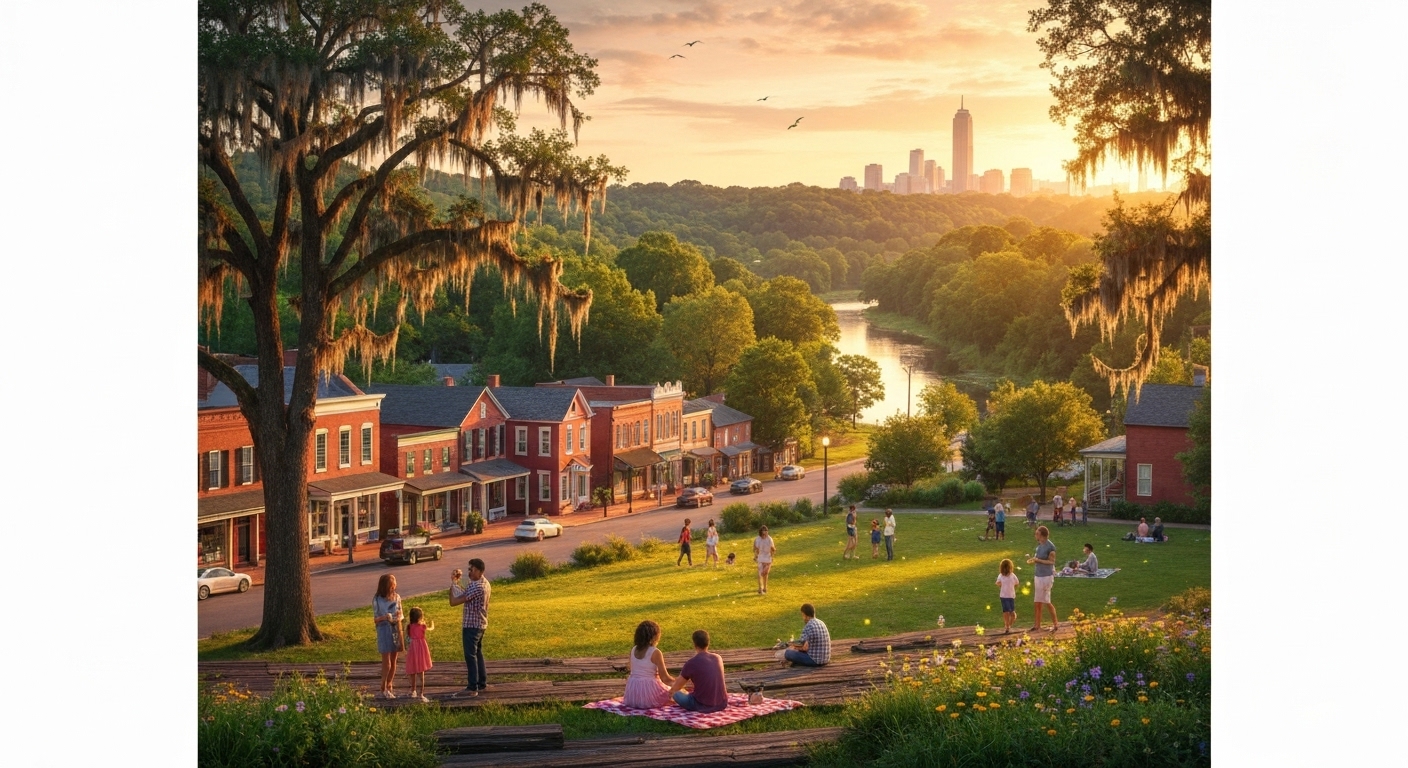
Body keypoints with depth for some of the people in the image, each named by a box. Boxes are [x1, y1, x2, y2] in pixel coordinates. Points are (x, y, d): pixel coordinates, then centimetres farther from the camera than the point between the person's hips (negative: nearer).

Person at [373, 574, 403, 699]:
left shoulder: (397, 598, 6)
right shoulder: (377, 600, -5)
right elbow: (375, 619, -3)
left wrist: (397, 617, -10)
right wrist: (384, 618, -22)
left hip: (396, 629, 4)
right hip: (384, 631, -4)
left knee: (393, 661, 7)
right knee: (386, 662, -6)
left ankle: (388, 688, 16)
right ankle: (384, 689, 2)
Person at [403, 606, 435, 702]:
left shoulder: (409, 627, 0)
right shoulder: (422, 626, -8)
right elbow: (430, 628, 14)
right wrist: (432, 624, 37)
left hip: (411, 650, 4)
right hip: (420, 650, -4)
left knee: (412, 673, 18)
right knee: (420, 674, -3)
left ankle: (413, 692, 34)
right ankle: (420, 694, -7)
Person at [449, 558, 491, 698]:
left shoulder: (477, 587, -24)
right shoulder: (484, 583, 8)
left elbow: (454, 601, -22)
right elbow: (466, 592, 19)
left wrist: (453, 583, -9)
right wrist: (457, 582, 6)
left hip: (472, 625, -10)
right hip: (480, 623, 10)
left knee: (470, 656, -7)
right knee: (478, 653, 19)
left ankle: (472, 688, -7)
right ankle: (482, 682, 27)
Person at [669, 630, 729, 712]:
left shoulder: (691, 663, -11)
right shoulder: (718, 658, 3)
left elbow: (676, 688, 3)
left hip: (702, 706, -5)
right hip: (722, 704, 5)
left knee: (676, 693, 15)